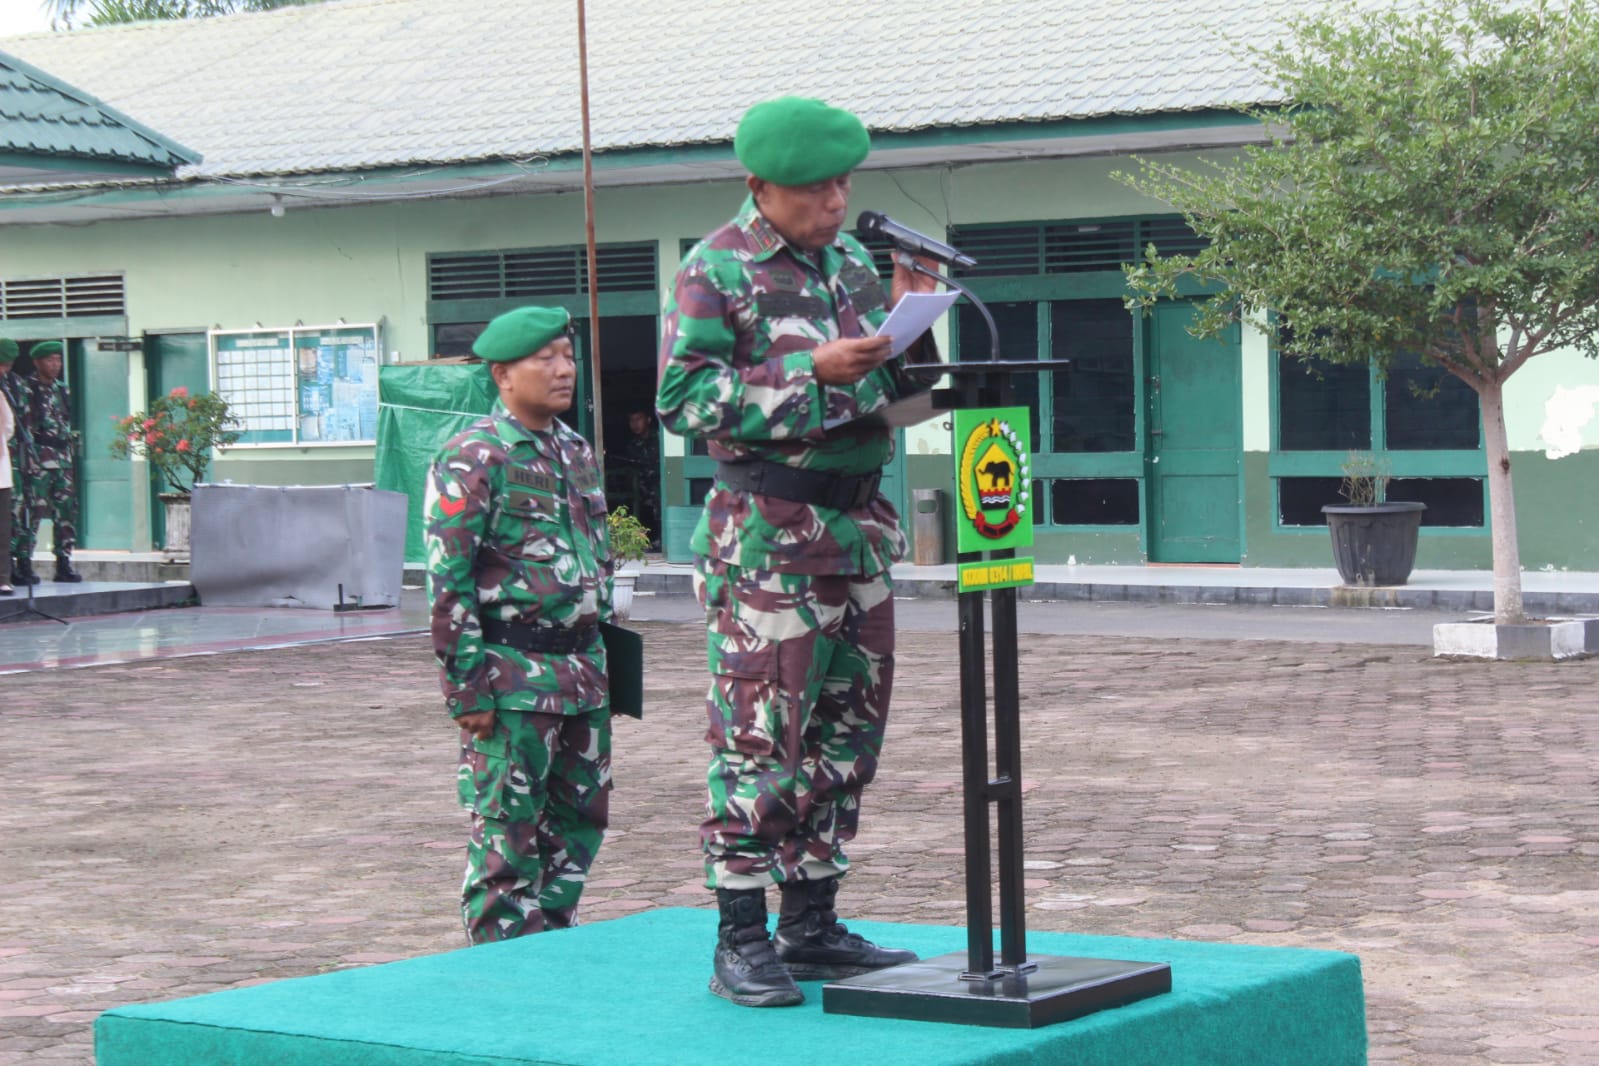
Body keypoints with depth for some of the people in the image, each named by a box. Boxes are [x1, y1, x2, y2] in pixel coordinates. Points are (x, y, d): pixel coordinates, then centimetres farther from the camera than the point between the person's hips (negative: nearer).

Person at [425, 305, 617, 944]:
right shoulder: (473, 460, -10)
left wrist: (601, 661, 20)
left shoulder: (576, 452, 15)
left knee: (580, 823, 12)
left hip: (582, 672, 8)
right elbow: (448, 581, -13)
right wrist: (468, 688, -16)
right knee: (507, 834, -3)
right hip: (514, 678, -8)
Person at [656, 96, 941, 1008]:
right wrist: (811, 374, -21)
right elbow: (684, 399, -14)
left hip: (860, 526, 7)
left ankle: (813, 926, 18)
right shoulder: (717, 270, -6)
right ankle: (742, 942, -3)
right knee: (759, 737, -8)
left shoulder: (851, 258, 14)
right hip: (767, 532, -7)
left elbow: (890, 393, 21)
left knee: (846, 734, 10)